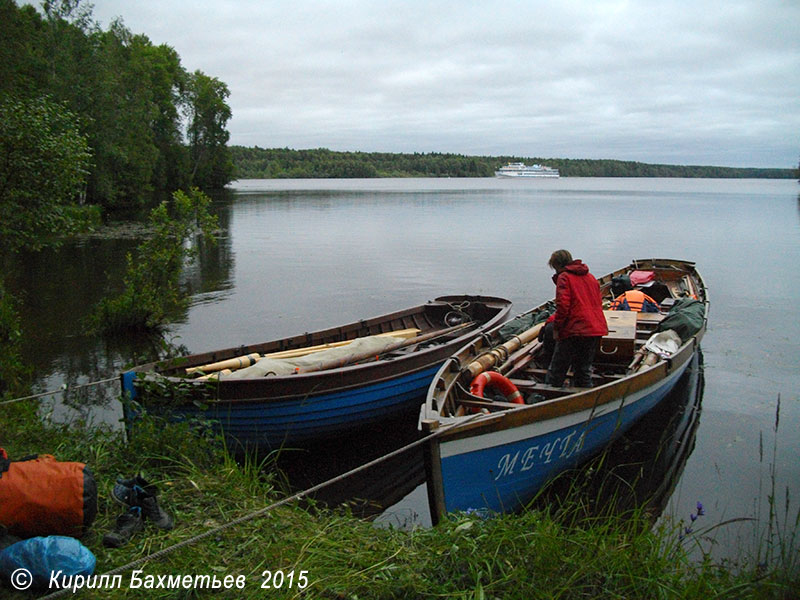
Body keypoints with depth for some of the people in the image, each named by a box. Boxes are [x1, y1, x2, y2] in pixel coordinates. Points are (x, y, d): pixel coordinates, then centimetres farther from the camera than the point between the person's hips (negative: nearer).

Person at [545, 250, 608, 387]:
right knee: (584, 370, 15)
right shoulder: (590, 277, 18)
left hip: (573, 331, -7)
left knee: (556, 371, 2)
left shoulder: (564, 277, -4)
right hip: (596, 330, 7)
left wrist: (556, 328, -8)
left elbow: (562, 305, -15)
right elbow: (598, 303, 21)